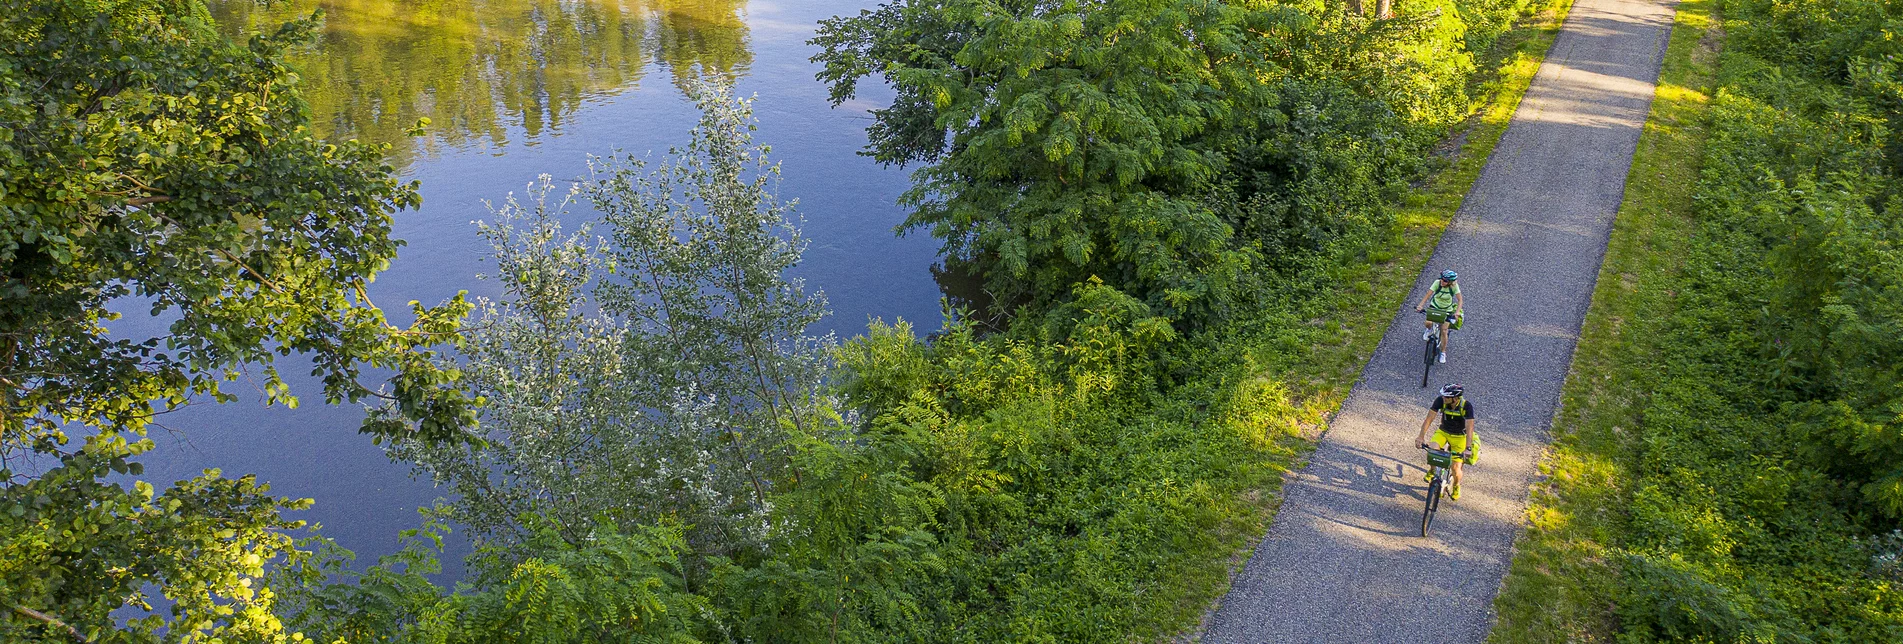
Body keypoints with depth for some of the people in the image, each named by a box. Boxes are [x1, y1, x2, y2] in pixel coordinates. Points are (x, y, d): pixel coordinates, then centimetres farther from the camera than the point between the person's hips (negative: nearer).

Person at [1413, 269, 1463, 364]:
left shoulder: (1454, 286, -24)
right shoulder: (1437, 283, -25)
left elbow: (1460, 300, -22)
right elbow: (1428, 295, -28)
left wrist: (1457, 312, -37)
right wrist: (1420, 305, -41)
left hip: (1447, 310, 0)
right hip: (1434, 306, 1)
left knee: (1444, 331, -4)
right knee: (1428, 323, -25)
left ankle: (1443, 353, 18)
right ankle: (1431, 329, 15)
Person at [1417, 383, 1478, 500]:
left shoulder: (1467, 406, -28)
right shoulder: (1440, 401, -23)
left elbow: (1469, 427, -32)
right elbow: (1429, 419, -23)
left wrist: (1468, 448, -41)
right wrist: (1421, 436, -32)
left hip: (1459, 437, -2)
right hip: (1443, 432, 2)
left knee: (1455, 467, -8)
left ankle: (1456, 486, 26)